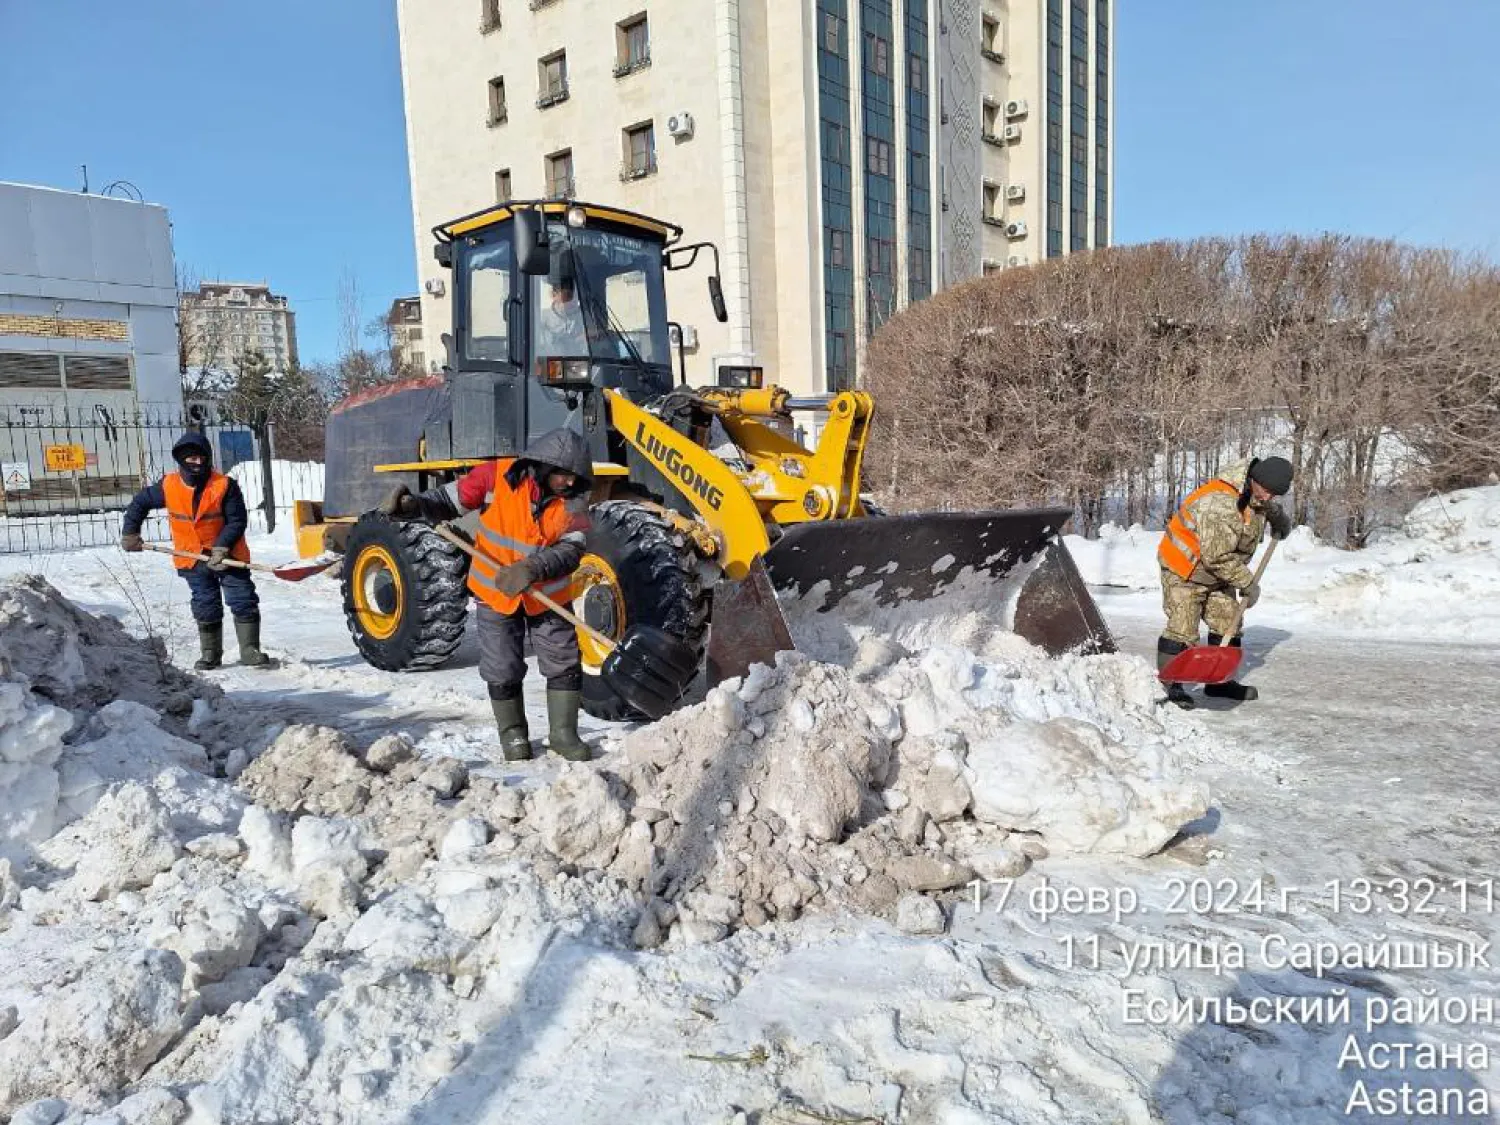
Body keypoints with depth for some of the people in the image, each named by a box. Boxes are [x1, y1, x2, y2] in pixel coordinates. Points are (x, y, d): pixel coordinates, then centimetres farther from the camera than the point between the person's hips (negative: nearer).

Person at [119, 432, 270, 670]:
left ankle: (250, 651, 4)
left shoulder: (225, 485, -13)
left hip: (229, 557, -2)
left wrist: (222, 547, -22)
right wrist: (129, 533, 11)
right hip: (194, 559, 2)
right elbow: (140, 503, 12)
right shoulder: (168, 486, -4)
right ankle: (210, 654, 20)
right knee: (206, 608, 8)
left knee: (244, 603, -4)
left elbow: (237, 520, -13)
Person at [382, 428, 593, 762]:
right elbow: (451, 500, -9)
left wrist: (533, 568, -38)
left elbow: (571, 550, -20)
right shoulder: (497, 476, -19)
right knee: (503, 671, 5)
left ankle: (563, 732, 20)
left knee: (565, 664, 4)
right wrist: (414, 506, -28)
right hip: (496, 593, -1)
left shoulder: (574, 500, -13)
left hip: (548, 596, 2)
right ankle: (512, 733, 26)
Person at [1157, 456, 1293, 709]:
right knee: (1182, 628, -13)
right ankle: (1169, 684, -4)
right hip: (1184, 570, -9)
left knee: (1228, 623, 10)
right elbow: (1217, 557, -30)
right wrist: (1248, 583, -20)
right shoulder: (1221, 505, -33)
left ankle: (1219, 681, 21)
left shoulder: (1257, 496, -2)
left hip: (1218, 574, 9)